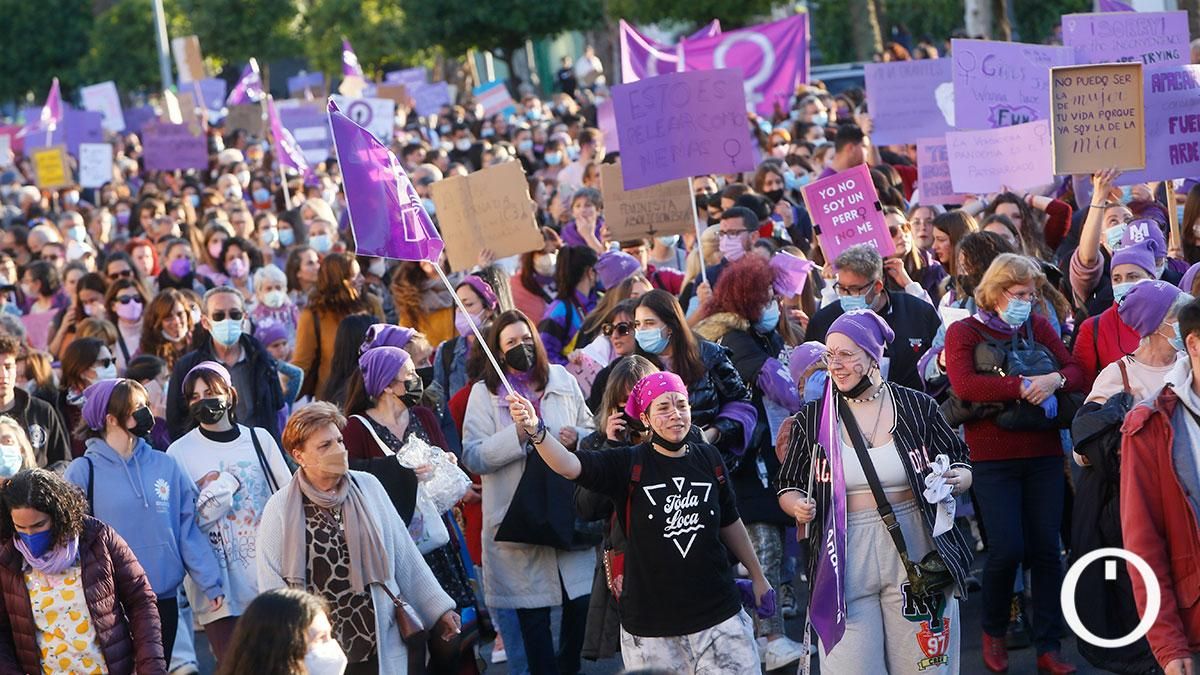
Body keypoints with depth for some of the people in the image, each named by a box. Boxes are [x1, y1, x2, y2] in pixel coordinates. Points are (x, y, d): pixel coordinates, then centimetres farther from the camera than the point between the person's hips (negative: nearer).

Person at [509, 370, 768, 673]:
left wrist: (758, 577, 25)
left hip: (718, 616, 3)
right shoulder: (629, 464, -8)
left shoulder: (708, 458, 3)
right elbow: (568, 465, -25)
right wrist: (535, 430, -44)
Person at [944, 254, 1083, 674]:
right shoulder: (963, 333, -1)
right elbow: (964, 385, -17)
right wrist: (1022, 387, -21)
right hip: (993, 459, -4)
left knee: (1046, 548, 1)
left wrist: (1056, 380, -16)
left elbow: (1077, 371, 7)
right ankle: (993, 631, 14)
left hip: (1044, 454, 4)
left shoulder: (1038, 327, 12)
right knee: (1007, 548, -11)